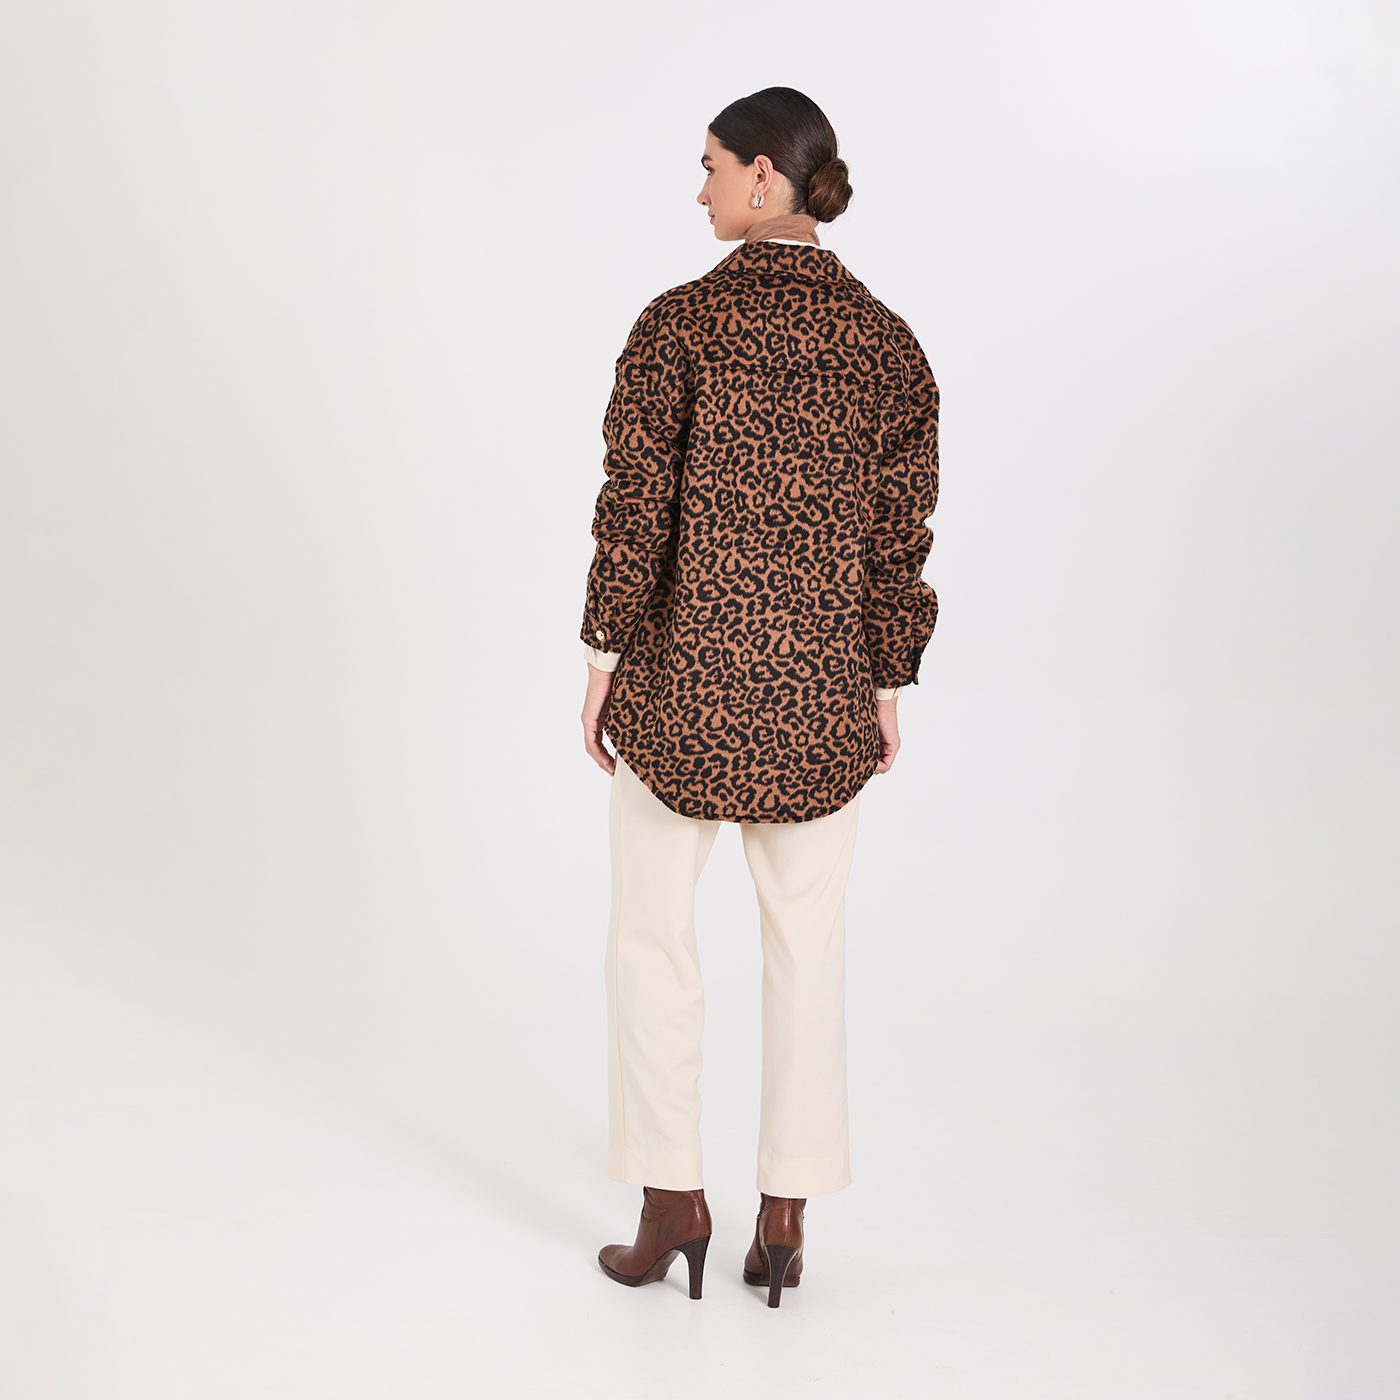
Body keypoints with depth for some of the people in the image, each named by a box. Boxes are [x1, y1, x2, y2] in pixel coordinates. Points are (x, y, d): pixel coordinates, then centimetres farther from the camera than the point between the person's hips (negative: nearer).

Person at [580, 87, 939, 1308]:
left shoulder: (680, 323, -9)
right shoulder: (887, 340, 2)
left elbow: (635, 508, -11)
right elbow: (901, 533, 2)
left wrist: (604, 661, -2)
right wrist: (887, 689, 10)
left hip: (684, 680, -3)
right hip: (824, 695, 3)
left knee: (653, 936, 12)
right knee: (808, 944, 12)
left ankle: (673, 1201, 14)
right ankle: (785, 1218, 16)